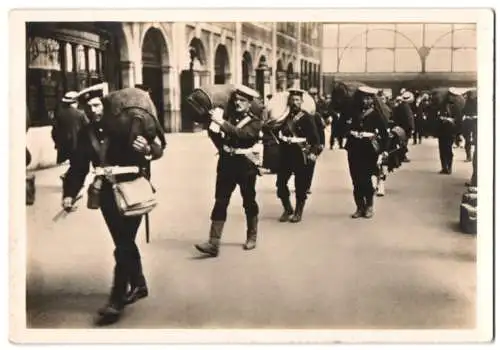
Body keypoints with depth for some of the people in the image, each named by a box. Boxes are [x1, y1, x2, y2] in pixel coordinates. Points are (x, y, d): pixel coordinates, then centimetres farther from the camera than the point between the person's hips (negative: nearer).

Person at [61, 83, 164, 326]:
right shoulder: (85, 134, 1)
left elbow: (158, 150, -14)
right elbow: (78, 166, 3)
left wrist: (147, 149, -37)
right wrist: (70, 194, -8)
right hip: (107, 194, 5)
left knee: (123, 246, -6)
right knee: (125, 243, 18)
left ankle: (116, 301, -1)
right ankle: (138, 285, 36)